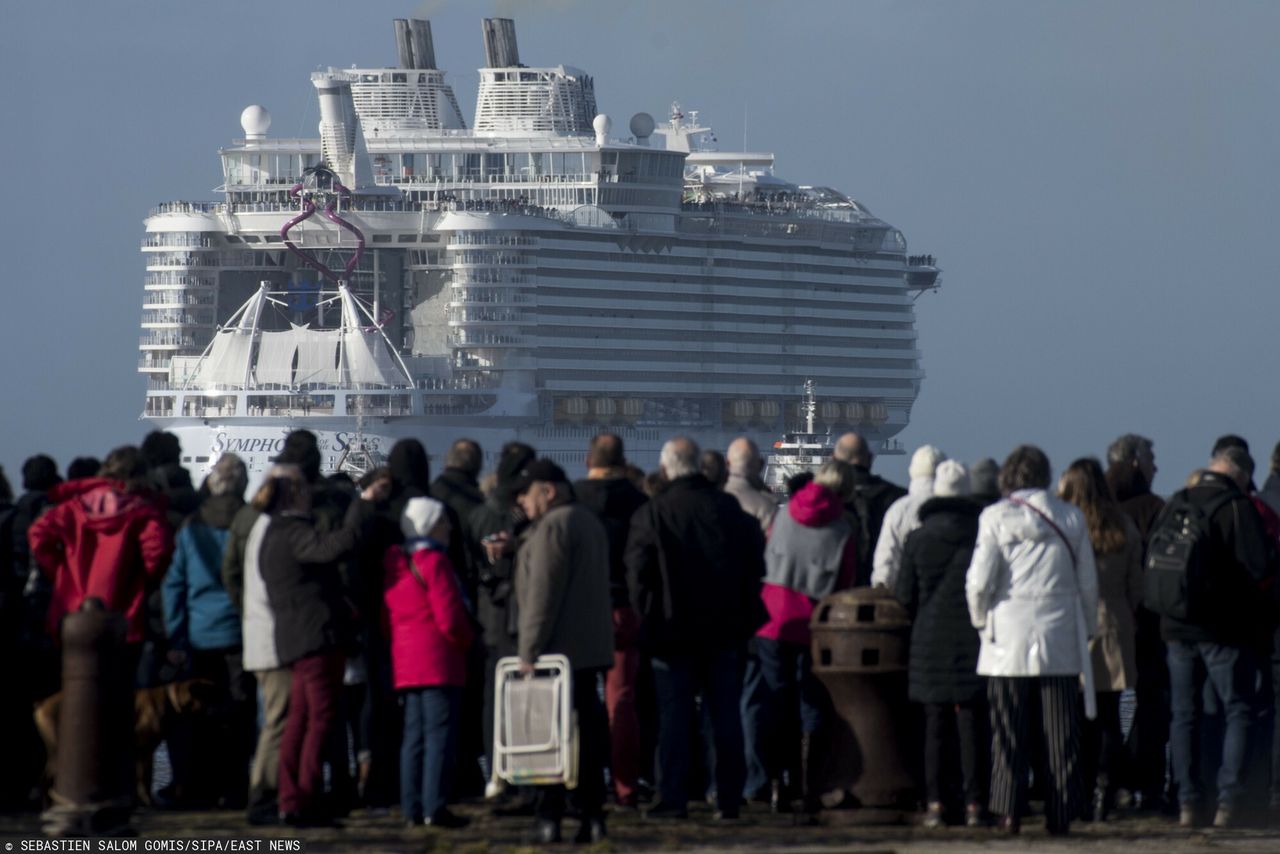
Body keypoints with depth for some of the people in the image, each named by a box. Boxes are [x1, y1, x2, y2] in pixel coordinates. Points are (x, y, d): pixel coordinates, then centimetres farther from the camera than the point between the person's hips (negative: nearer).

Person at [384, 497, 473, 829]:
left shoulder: (395, 565, 13)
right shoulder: (434, 562, -11)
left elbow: (388, 617, 17)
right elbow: (449, 618, -15)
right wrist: (465, 639, 2)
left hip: (405, 661, 8)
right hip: (439, 659, -8)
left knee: (414, 735, 10)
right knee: (441, 732, -7)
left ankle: (412, 808, 9)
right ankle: (435, 807, -12)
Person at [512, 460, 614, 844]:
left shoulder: (551, 527, -12)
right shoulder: (590, 522, 18)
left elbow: (542, 593, -17)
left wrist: (529, 650, -16)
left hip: (557, 650, -9)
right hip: (592, 649, 9)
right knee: (587, 732, 8)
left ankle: (550, 816, -7)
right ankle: (592, 815, 7)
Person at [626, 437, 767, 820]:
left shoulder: (652, 514, -11)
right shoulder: (729, 508, 0)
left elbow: (638, 572, -11)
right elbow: (755, 562, 5)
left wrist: (648, 614, 3)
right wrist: (741, 612, 15)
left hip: (673, 630, -3)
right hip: (724, 630, 3)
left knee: (674, 716, 2)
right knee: (726, 715, 7)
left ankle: (673, 799, -1)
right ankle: (728, 798, 7)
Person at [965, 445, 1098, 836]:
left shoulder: (997, 518, -4)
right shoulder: (1071, 518, 3)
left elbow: (979, 581, -8)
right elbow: (1088, 583, 7)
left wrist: (981, 620, 10)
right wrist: (1087, 629, 19)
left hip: (1008, 641, -2)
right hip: (1061, 642, 2)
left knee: (1008, 733, 4)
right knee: (1060, 734, 4)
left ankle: (1009, 811, 0)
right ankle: (1060, 814, 3)